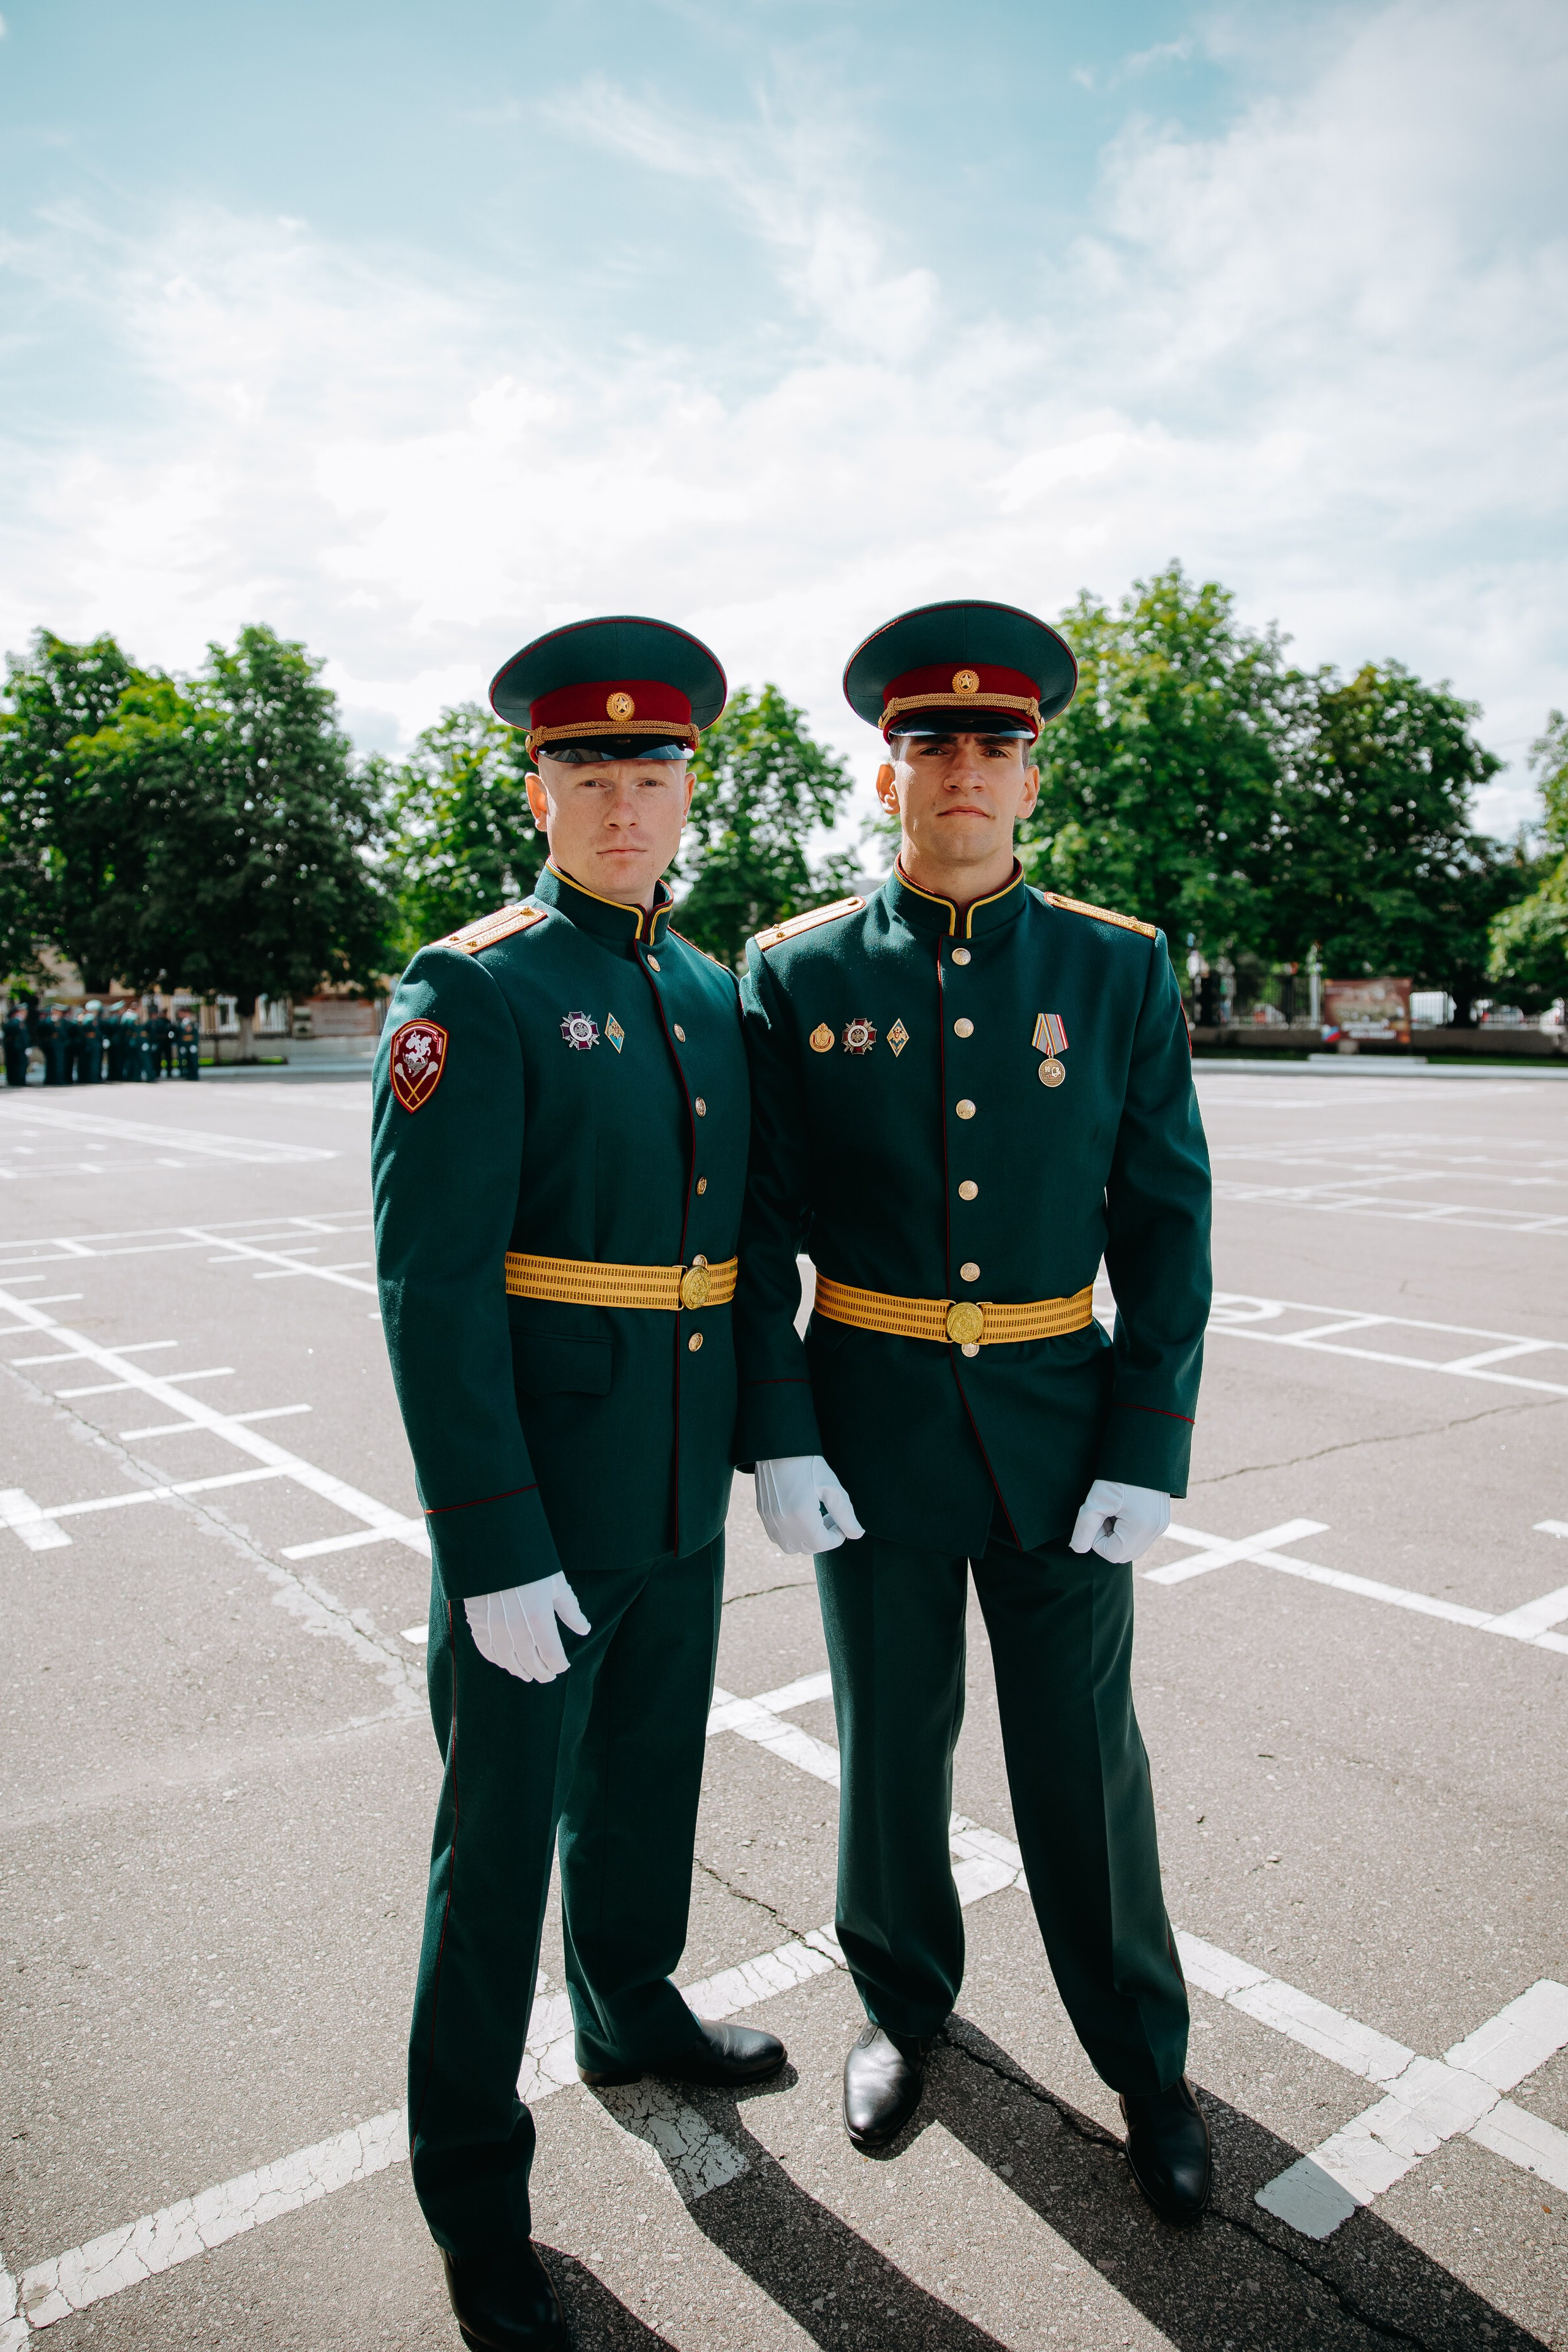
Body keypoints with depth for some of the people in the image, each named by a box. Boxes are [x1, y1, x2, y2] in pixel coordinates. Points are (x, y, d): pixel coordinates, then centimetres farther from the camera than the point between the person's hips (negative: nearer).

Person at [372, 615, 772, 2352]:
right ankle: (471, 2178, 30)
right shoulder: (470, 991, -14)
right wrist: (494, 1555, -20)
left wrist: (757, 1437, 14)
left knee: (649, 1769, 23)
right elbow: (430, 1290, -19)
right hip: (533, 1490, -6)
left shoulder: (715, 995, 8)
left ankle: (631, 2012, 49)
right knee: (504, 1822, 9)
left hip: (685, 1487, 7)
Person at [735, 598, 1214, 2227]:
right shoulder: (795, 975, -4)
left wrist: (1148, 1452, -7)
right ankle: (903, 2001, 42)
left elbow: (1166, 1223, -2)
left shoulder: (1120, 970, -2)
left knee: (1083, 1750, 13)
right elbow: (758, 1227, -3)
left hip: (1058, 1421, 1)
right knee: (890, 1738, 15)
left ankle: (1143, 2058, 37)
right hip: (871, 1423, 0)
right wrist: (777, 1437, -8)